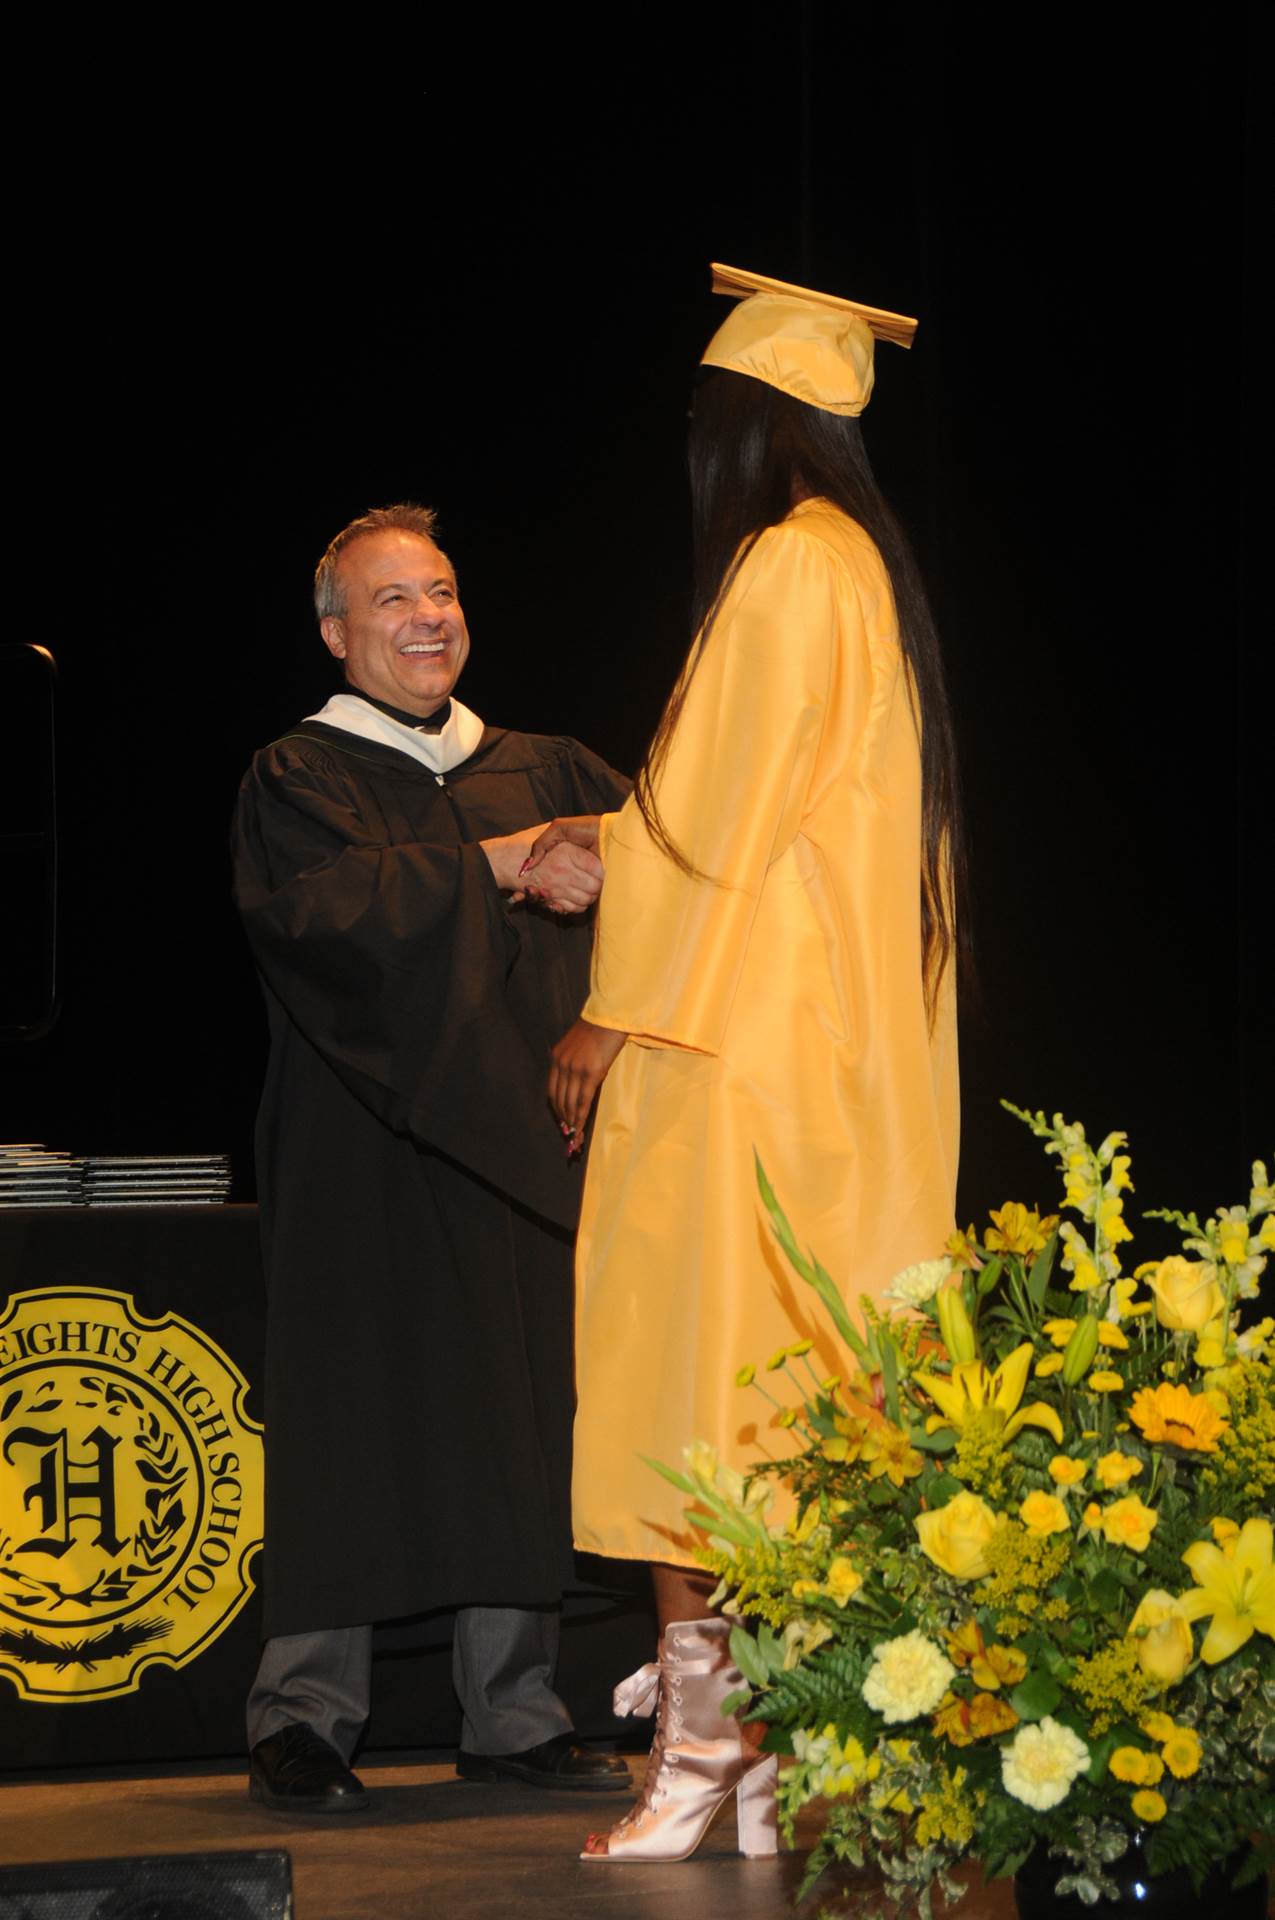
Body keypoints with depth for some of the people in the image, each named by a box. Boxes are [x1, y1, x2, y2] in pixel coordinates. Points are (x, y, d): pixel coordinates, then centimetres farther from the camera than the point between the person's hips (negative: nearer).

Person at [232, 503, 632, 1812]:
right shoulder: (297, 781, 3)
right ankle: (305, 1724, -2)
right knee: (352, 1421, -6)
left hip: (514, 1147, 5)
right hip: (365, 1156, -4)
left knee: (517, 1421, 3)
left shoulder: (539, 772, 18)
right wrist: (491, 866, -24)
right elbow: (323, 905, -17)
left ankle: (512, 1716, 8)